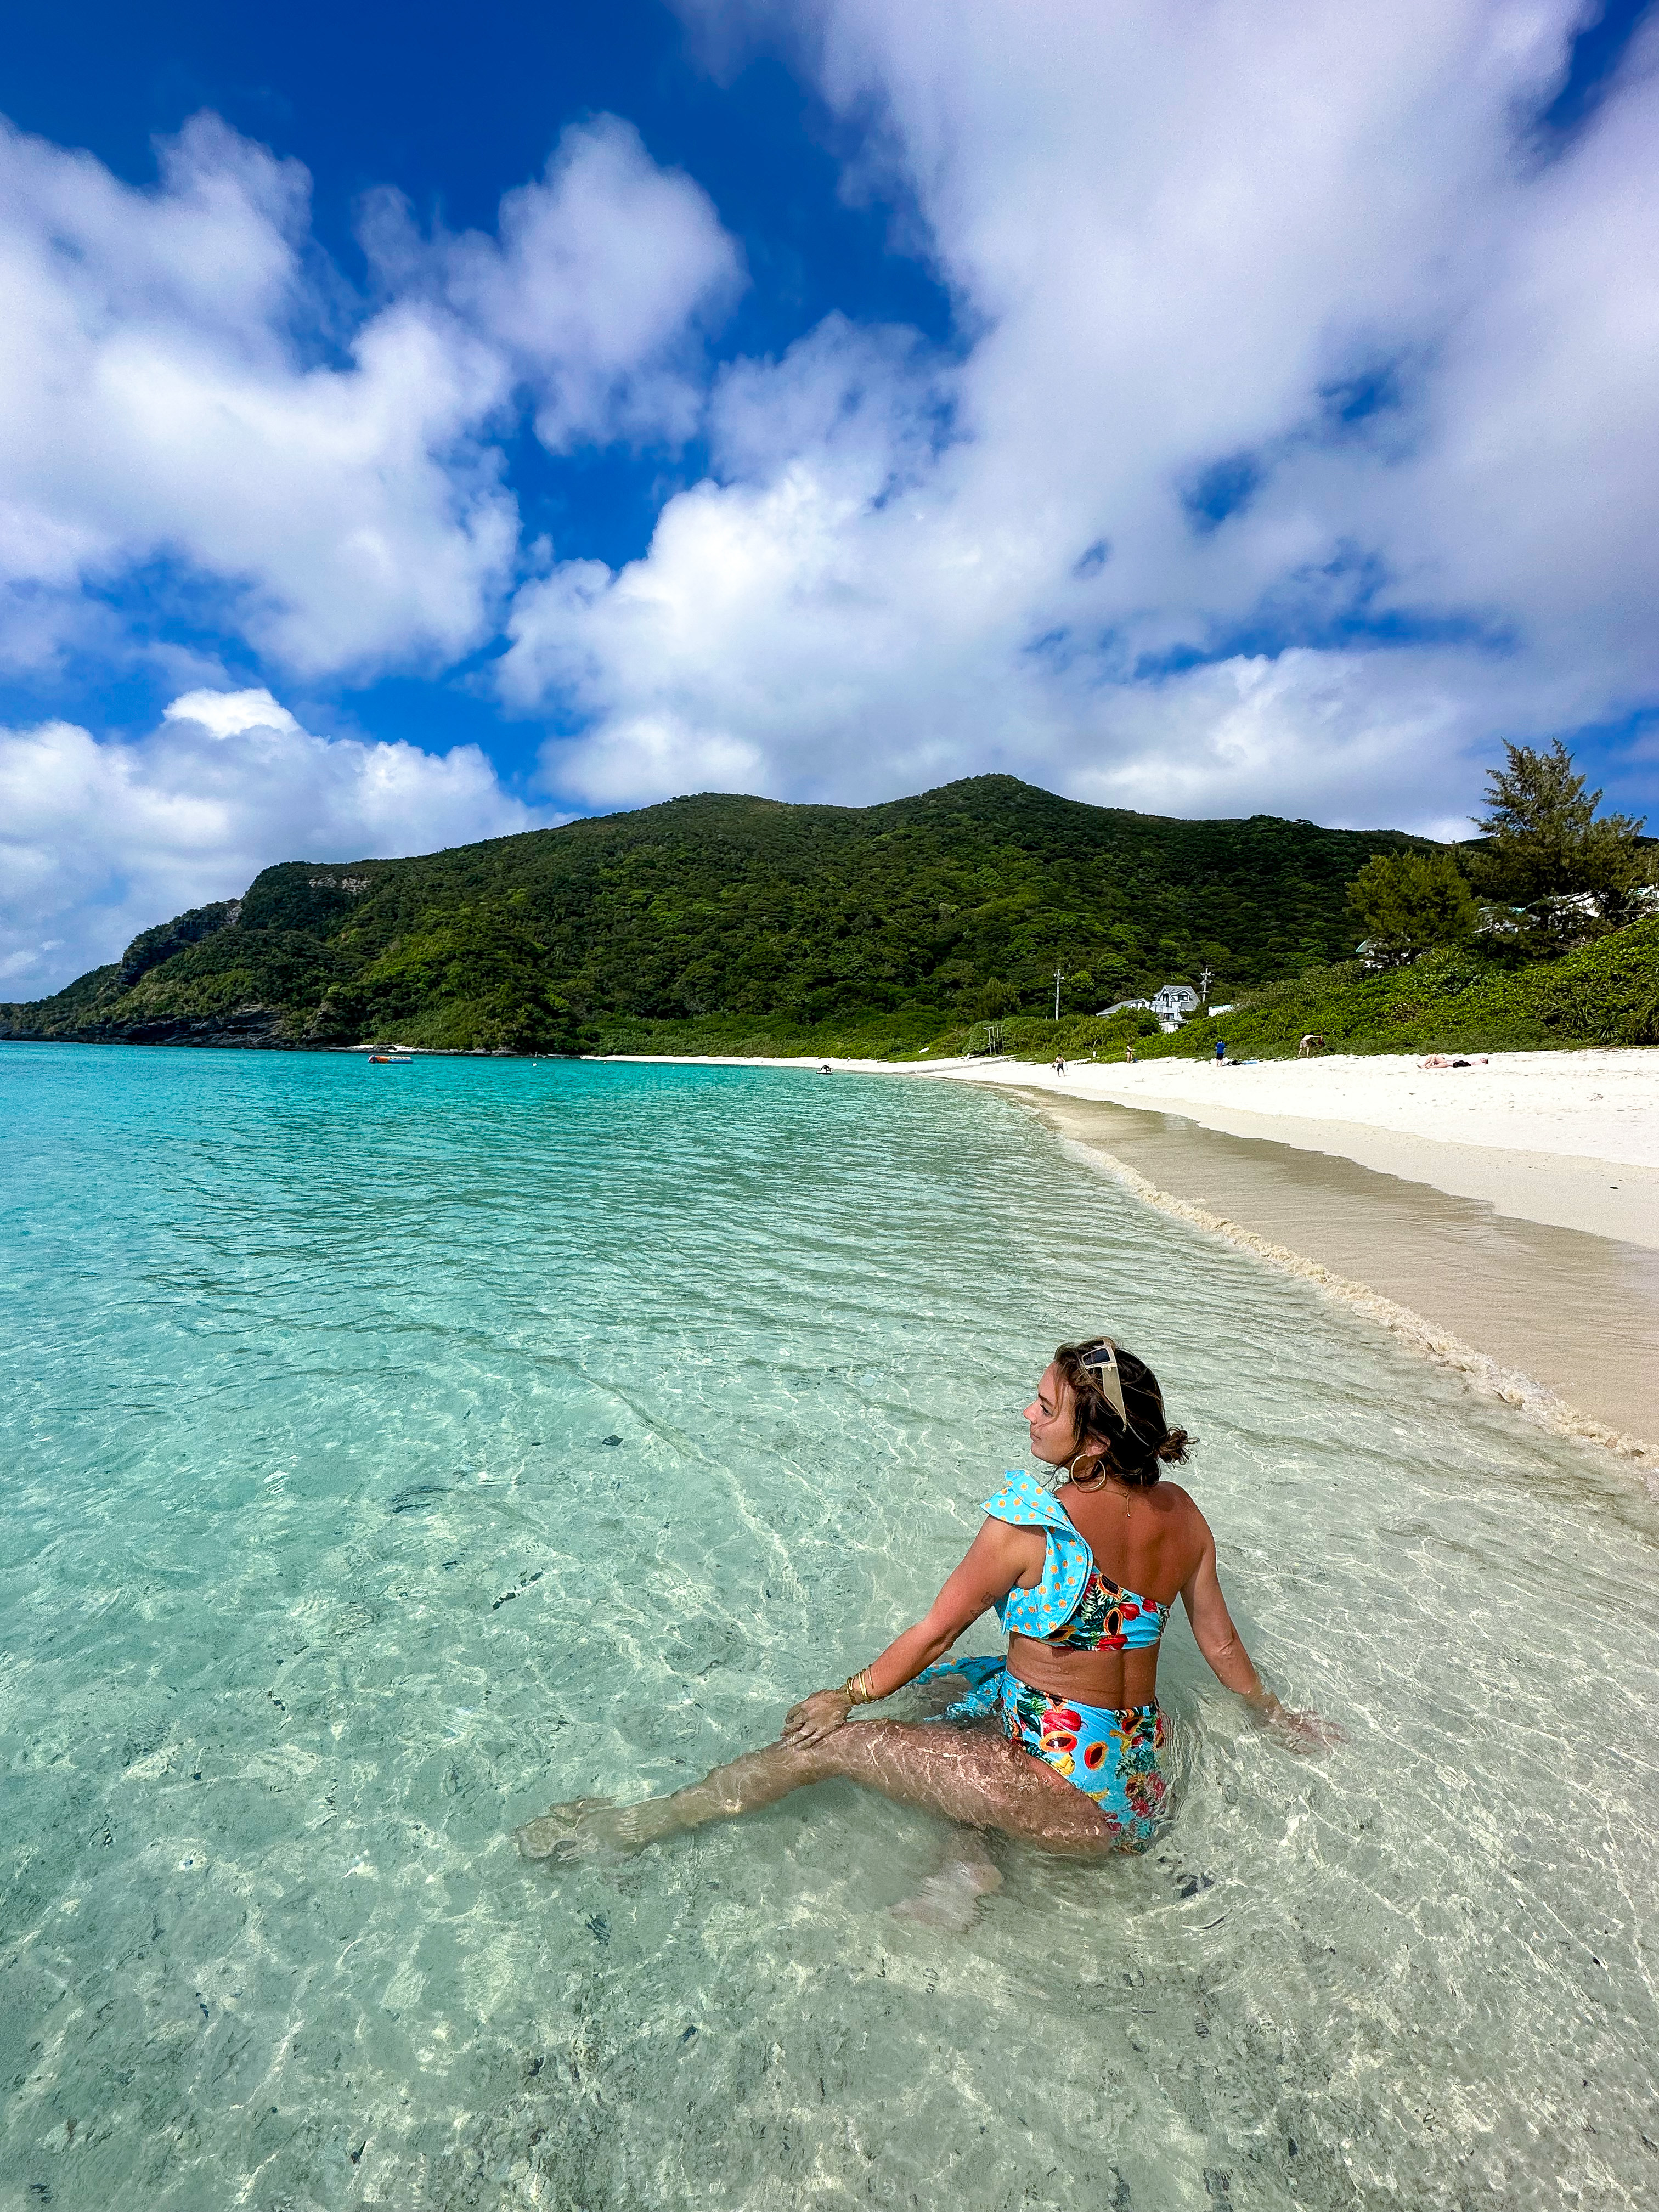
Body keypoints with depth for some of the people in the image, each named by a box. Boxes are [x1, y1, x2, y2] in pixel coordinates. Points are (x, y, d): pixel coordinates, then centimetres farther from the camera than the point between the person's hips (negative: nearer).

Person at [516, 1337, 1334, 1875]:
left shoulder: (1029, 1519, -25)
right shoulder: (1183, 1515, -8)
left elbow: (933, 1632, -14)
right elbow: (1220, 1641, 8)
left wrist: (845, 1696, 3)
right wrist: (1274, 1714, 29)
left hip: (1067, 1792, -7)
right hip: (1141, 1782, 7)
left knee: (827, 1741, 2)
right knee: (945, 1686, 25)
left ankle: (624, 1827, 13)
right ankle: (972, 1856, 14)